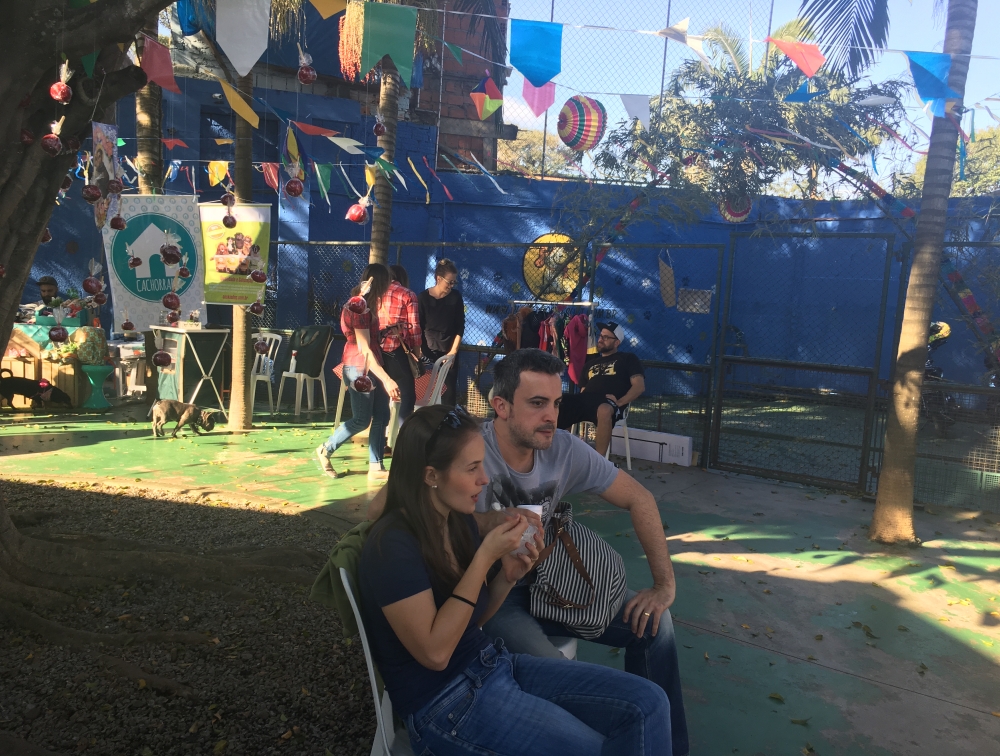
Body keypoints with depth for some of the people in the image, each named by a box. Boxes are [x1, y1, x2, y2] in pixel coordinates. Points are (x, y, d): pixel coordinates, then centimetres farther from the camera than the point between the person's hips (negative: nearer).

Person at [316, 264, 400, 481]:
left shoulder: (368, 304, 12)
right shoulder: (359, 307, -18)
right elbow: (364, 350, -25)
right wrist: (386, 379, -29)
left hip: (372, 367, 9)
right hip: (359, 367, -9)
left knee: (381, 417, 6)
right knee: (362, 419, -2)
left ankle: (376, 467, 11)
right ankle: (325, 450, 17)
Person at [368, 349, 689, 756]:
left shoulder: (565, 450, -10)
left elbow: (638, 499, 0)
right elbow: (380, 508, -34)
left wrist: (665, 584, -4)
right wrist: (487, 520, -34)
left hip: (541, 583, 6)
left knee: (652, 623, 3)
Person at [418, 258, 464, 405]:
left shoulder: (456, 296, 0)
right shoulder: (423, 297, -4)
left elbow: (460, 327, 1)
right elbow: (418, 327, -2)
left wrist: (453, 351, -5)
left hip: (449, 351, 1)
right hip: (428, 350, -1)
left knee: (449, 390, -3)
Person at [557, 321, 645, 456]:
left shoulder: (628, 359, 17)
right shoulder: (591, 362, 33)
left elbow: (639, 386, 4)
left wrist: (619, 402, -13)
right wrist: (578, 404, 3)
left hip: (607, 403, -5)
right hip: (585, 400, 5)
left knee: (604, 411, -45)